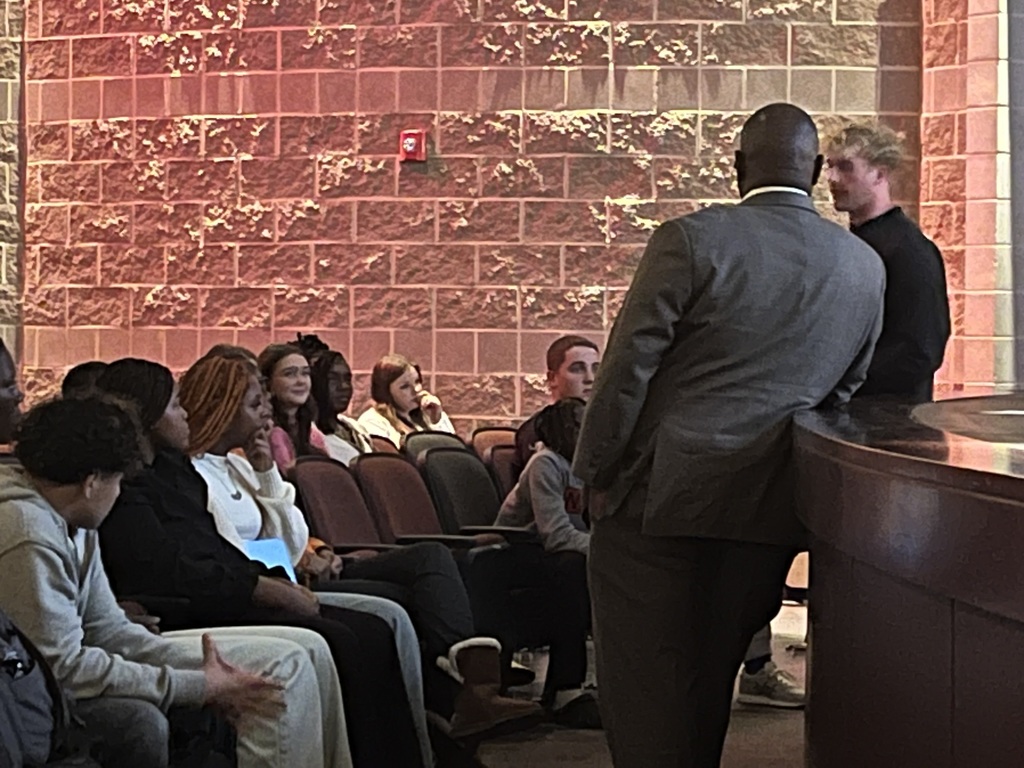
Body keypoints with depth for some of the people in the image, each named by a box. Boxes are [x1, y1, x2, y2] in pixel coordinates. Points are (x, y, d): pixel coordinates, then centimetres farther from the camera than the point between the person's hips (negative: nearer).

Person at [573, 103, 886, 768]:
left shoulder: (692, 240, -11)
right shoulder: (866, 268, 4)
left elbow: (628, 369, -11)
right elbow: (842, 393, 12)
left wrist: (593, 474, 0)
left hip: (658, 497, -5)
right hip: (769, 514, 5)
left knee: (646, 694, 4)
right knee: (708, 689, 18)